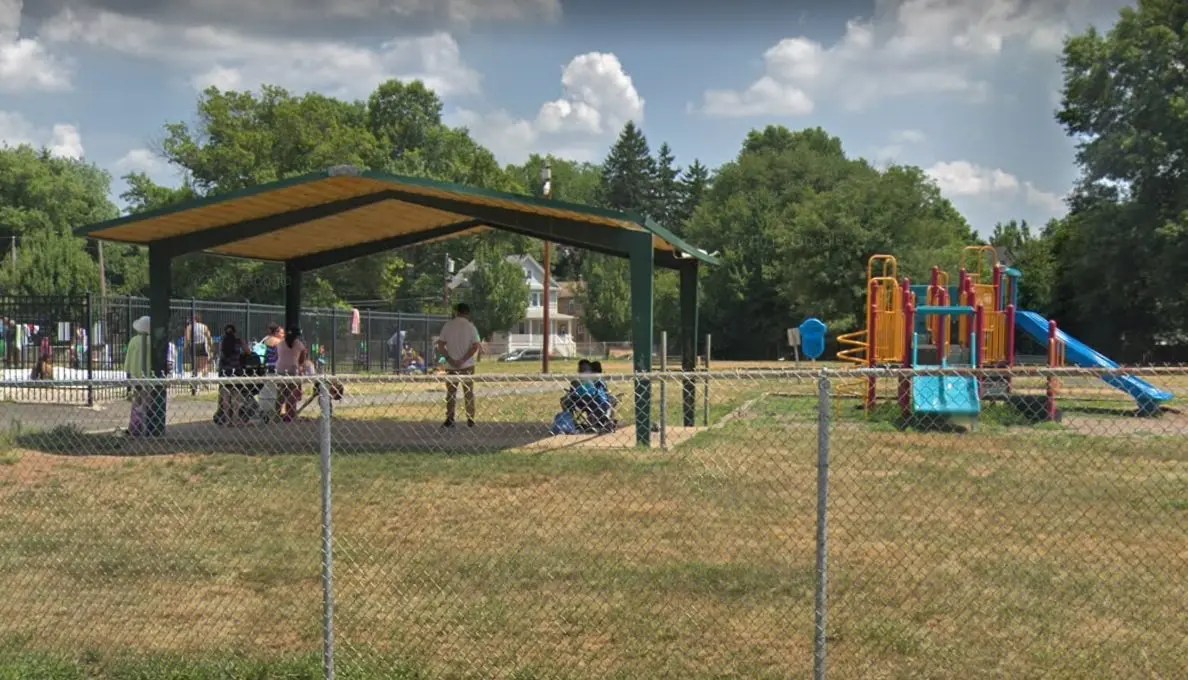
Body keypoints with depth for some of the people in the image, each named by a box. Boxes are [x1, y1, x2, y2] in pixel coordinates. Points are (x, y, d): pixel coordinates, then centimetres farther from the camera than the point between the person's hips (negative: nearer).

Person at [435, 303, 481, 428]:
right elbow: (475, 347, -11)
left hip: (451, 366, 1)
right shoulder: (471, 327, -3)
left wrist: (449, 359, -8)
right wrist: (463, 360, -13)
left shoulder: (448, 325, 0)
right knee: (468, 393, 8)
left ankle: (449, 420, 2)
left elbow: (440, 345, -4)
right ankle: (470, 420, 8)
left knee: (451, 393, 7)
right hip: (467, 366, 0)